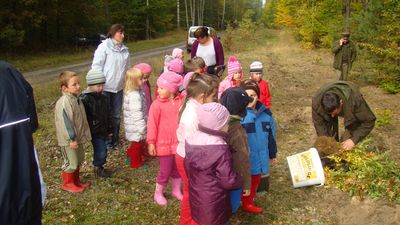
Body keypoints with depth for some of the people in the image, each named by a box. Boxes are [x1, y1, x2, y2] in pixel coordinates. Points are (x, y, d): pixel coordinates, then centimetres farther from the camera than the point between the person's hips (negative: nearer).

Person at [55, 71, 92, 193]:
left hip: (78, 137, 9)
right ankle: (67, 184, 21)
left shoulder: (76, 99, 5)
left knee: (79, 160, 21)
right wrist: (72, 139, -23)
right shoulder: (64, 103, -24)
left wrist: (85, 134, 17)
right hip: (69, 140, -9)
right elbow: (66, 122, -25)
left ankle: (76, 180, 37)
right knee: (71, 162, 3)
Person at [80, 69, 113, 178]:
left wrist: (110, 129, 18)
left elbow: (107, 115, 15)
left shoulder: (103, 98, 7)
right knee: (101, 151, -5)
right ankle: (98, 168, 16)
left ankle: (98, 166, 33)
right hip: (95, 131, -7)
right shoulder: (84, 99, -18)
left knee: (100, 150, 17)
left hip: (103, 130, 7)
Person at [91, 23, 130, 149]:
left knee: (116, 115, 14)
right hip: (105, 87, -5)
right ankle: (105, 141, 17)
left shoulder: (125, 50, 7)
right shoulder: (104, 47, -9)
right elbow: (96, 66, -10)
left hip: (118, 87, 5)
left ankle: (114, 140, 29)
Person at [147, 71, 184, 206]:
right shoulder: (157, 104, -13)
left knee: (178, 168, 19)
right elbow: (152, 124, -10)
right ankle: (158, 193, 29)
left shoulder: (181, 101, -5)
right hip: (164, 144, -3)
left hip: (179, 143, 4)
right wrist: (151, 143, -10)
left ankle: (176, 190, 40)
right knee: (165, 171, 6)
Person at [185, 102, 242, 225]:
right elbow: (229, 180, -21)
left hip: (196, 196, 7)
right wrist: (239, 182, -2)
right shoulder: (221, 150, -28)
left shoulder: (192, 140, -5)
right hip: (213, 202, -7)